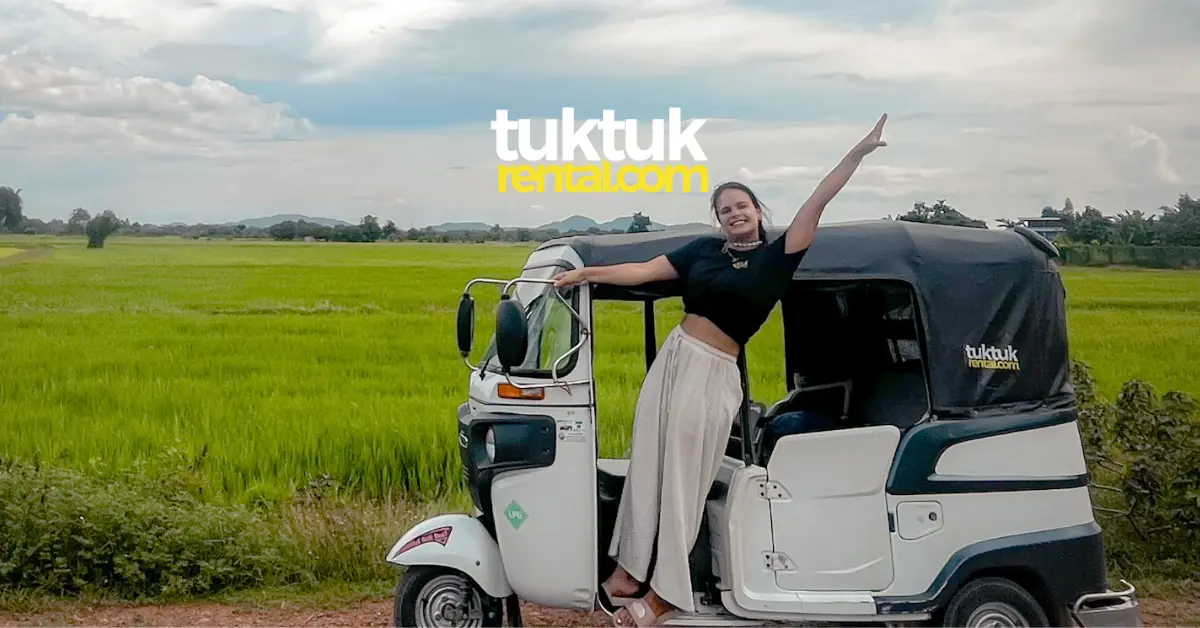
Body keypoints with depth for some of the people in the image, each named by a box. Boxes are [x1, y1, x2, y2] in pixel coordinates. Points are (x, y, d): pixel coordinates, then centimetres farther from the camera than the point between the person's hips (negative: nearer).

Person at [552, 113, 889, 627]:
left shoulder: (776, 256, -3)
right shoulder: (704, 250, 8)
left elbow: (817, 203, -10)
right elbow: (643, 271, 7)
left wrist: (857, 153, -17)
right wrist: (588, 273, 1)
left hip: (713, 373, -5)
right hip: (671, 358, 5)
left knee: (681, 482, -2)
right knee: (646, 468, 7)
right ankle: (630, 571, 15)